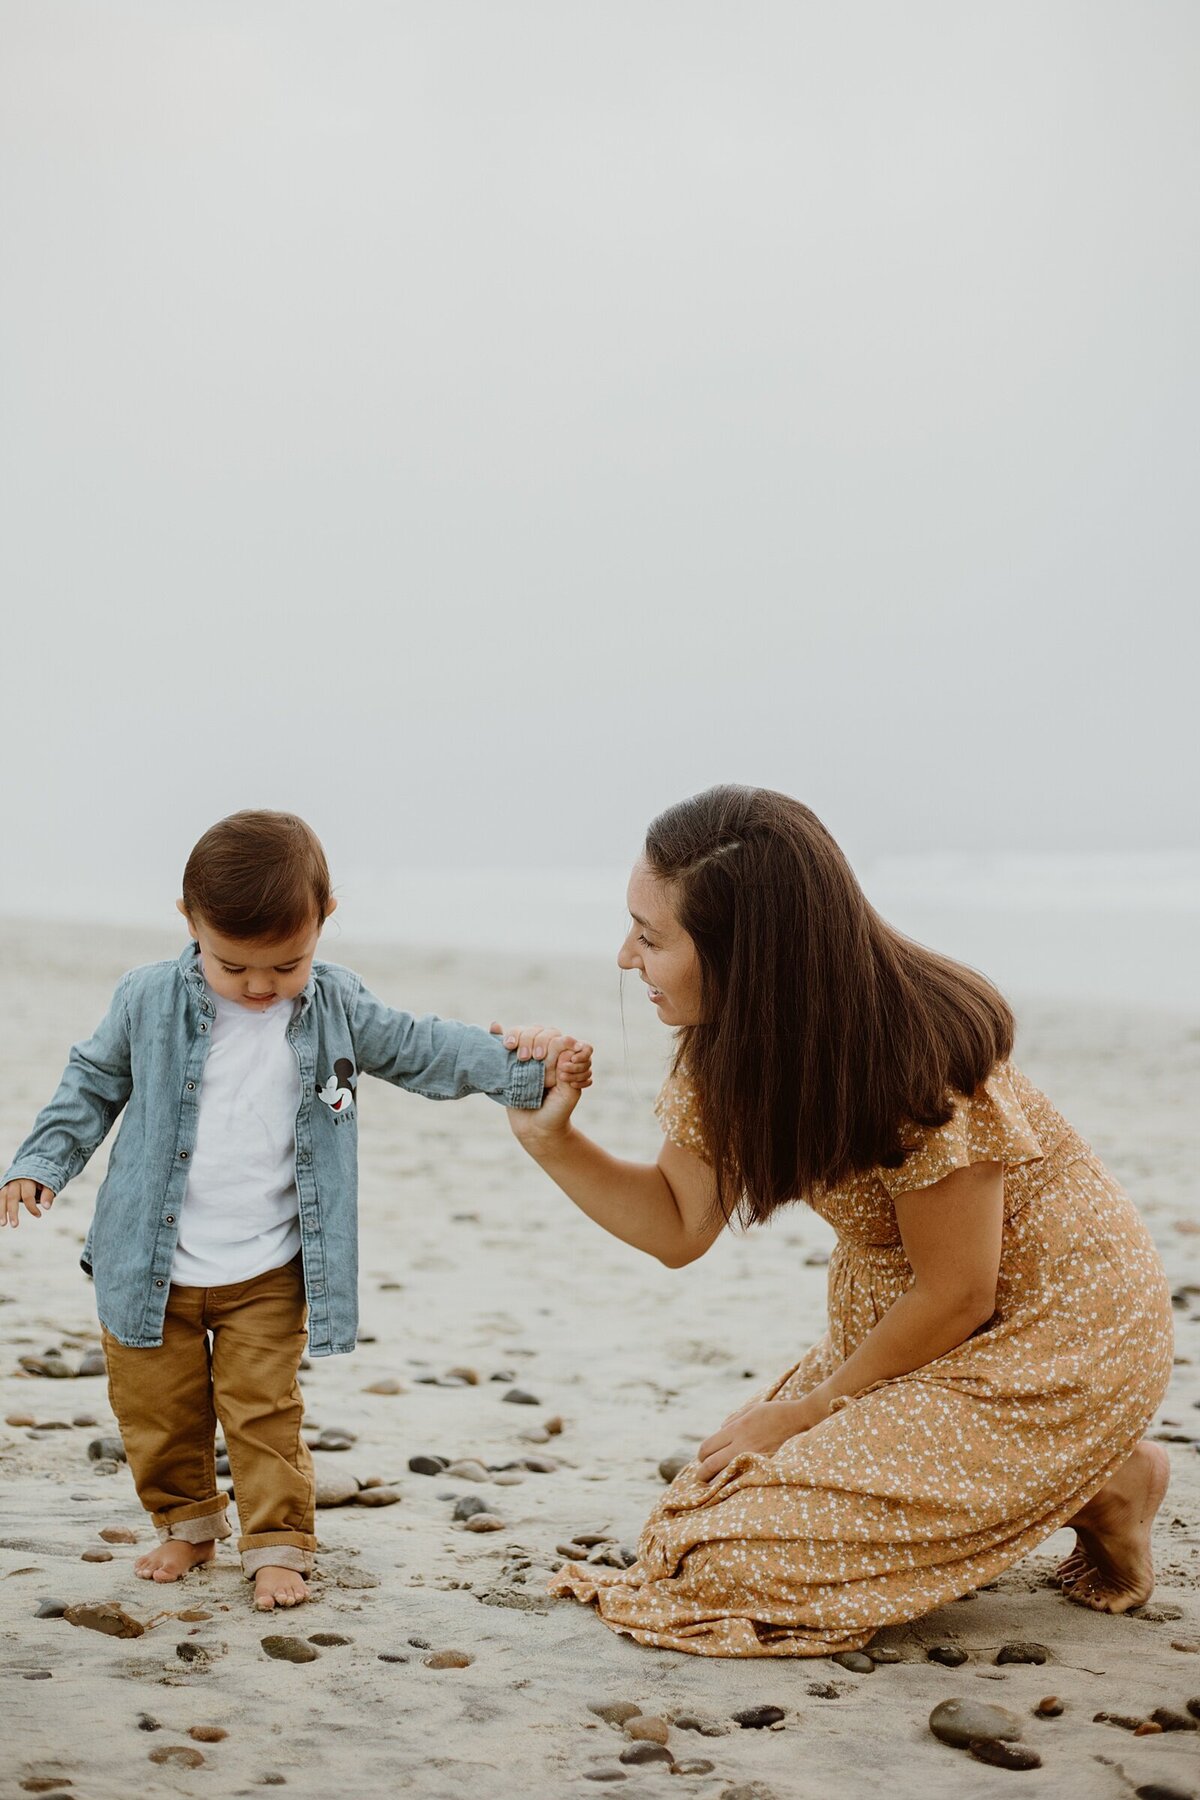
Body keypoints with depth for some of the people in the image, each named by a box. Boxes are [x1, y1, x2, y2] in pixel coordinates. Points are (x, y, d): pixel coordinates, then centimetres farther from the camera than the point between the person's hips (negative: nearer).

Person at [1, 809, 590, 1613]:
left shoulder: (337, 1006, -5)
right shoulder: (149, 1000, -8)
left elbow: (423, 1049, 0)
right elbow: (93, 1086, 4)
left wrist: (523, 1065, -12)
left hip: (268, 1274, -1)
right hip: (150, 1268, 1)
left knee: (264, 1411, 0)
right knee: (156, 1409, 11)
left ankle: (278, 1545, 13)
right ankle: (187, 1524, 32)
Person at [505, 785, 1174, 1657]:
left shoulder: (913, 1059, -30)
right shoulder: (729, 1046, -7)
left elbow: (957, 1298, -20)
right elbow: (680, 1226, 3)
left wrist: (815, 1408, -9)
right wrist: (551, 1138, -12)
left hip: (1055, 1334, -8)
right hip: (902, 1326, 8)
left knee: (739, 1557, -16)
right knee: (714, 1498, 1)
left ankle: (1098, 1492, 1)